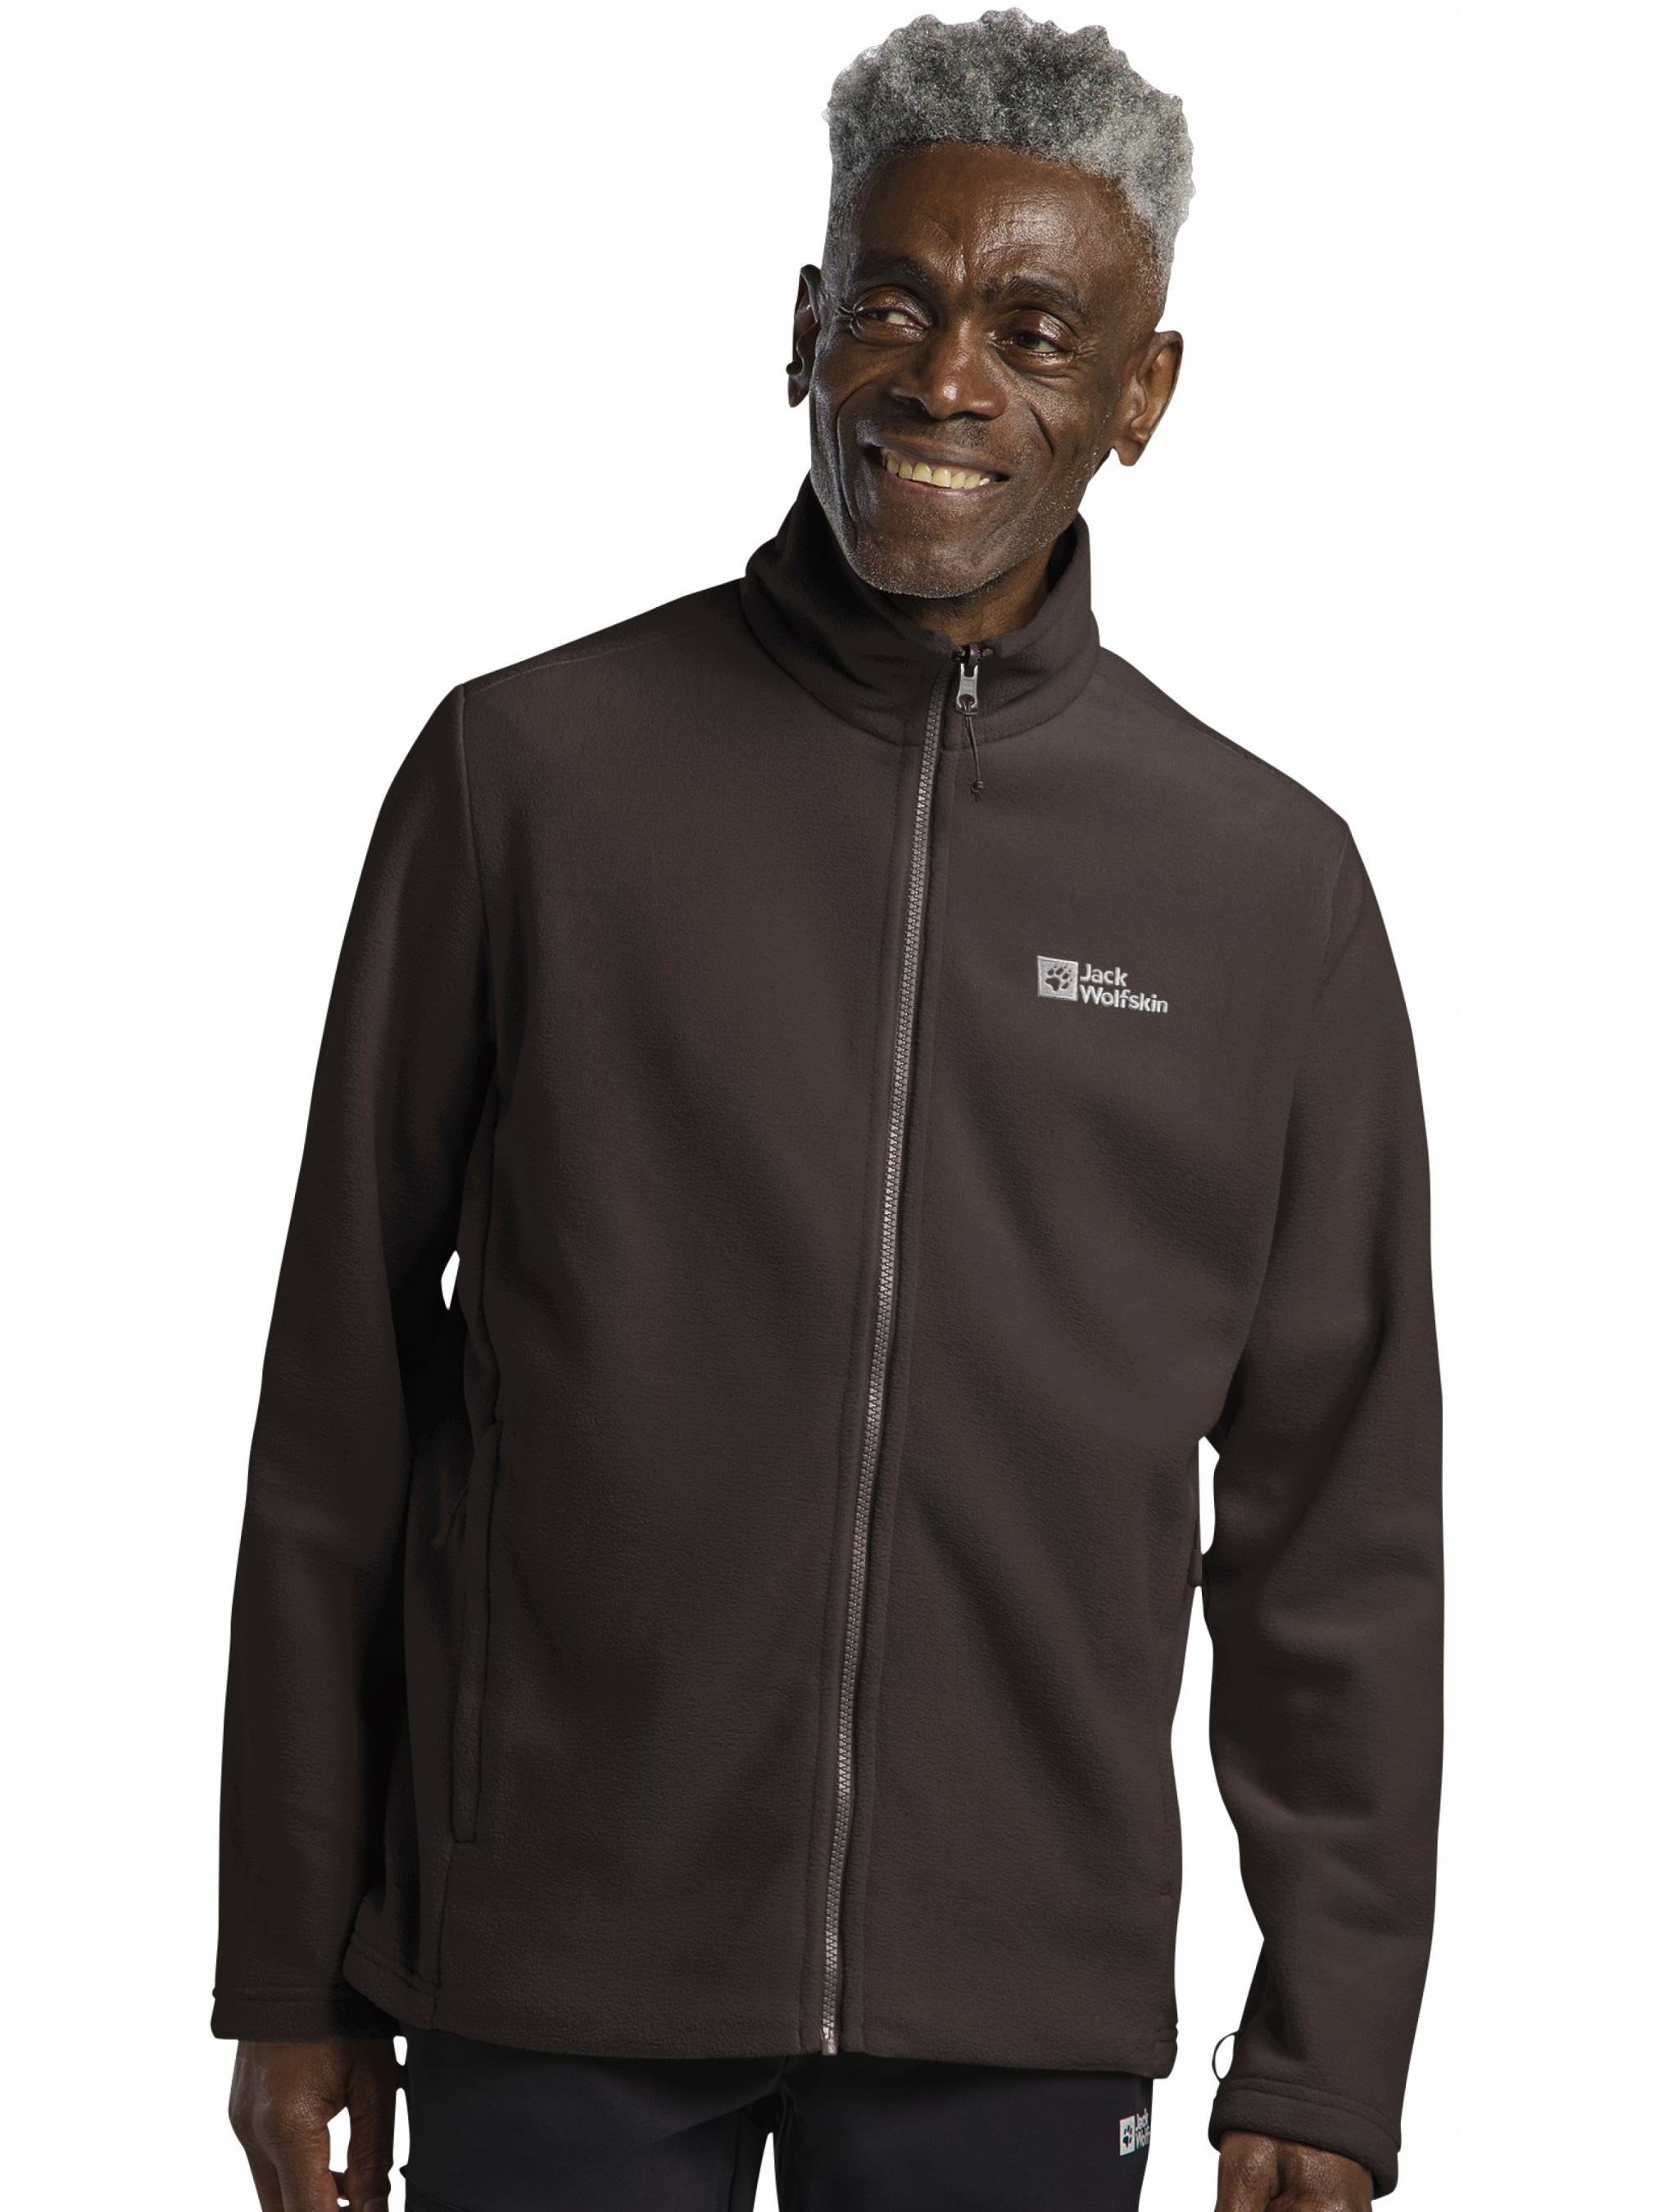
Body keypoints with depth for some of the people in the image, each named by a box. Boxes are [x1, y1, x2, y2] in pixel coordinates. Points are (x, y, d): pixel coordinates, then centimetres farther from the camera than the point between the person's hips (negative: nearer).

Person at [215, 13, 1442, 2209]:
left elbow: (1336, 1517, 6)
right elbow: (340, 1402, 3)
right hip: (552, 1976, -1)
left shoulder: (1270, 877, 3)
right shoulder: (532, 768, 0)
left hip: (1024, 2014, 1)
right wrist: (295, 1971, 2)